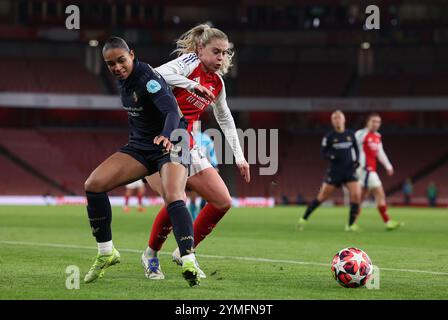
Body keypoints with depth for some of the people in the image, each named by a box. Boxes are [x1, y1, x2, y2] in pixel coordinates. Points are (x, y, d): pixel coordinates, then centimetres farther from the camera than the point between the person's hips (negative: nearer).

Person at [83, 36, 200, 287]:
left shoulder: (147, 78, -23)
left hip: (170, 146, -7)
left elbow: (172, 110, -38)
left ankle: (189, 262, -38)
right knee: (94, 184, -9)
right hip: (140, 147, 8)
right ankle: (106, 254, 2)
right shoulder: (124, 79, 2)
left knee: (173, 199, -32)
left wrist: (166, 136, -57)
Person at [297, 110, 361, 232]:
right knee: (322, 196, 0)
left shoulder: (350, 134, 5)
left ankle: (351, 225, 0)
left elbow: (356, 149, 17)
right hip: (334, 171, -2)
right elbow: (323, 152, 1)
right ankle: (304, 219, 16)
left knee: (356, 195, -14)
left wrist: (356, 160, -1)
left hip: (349, 171, 2)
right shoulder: (329, 136, -3)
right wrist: (331, 156, -20)